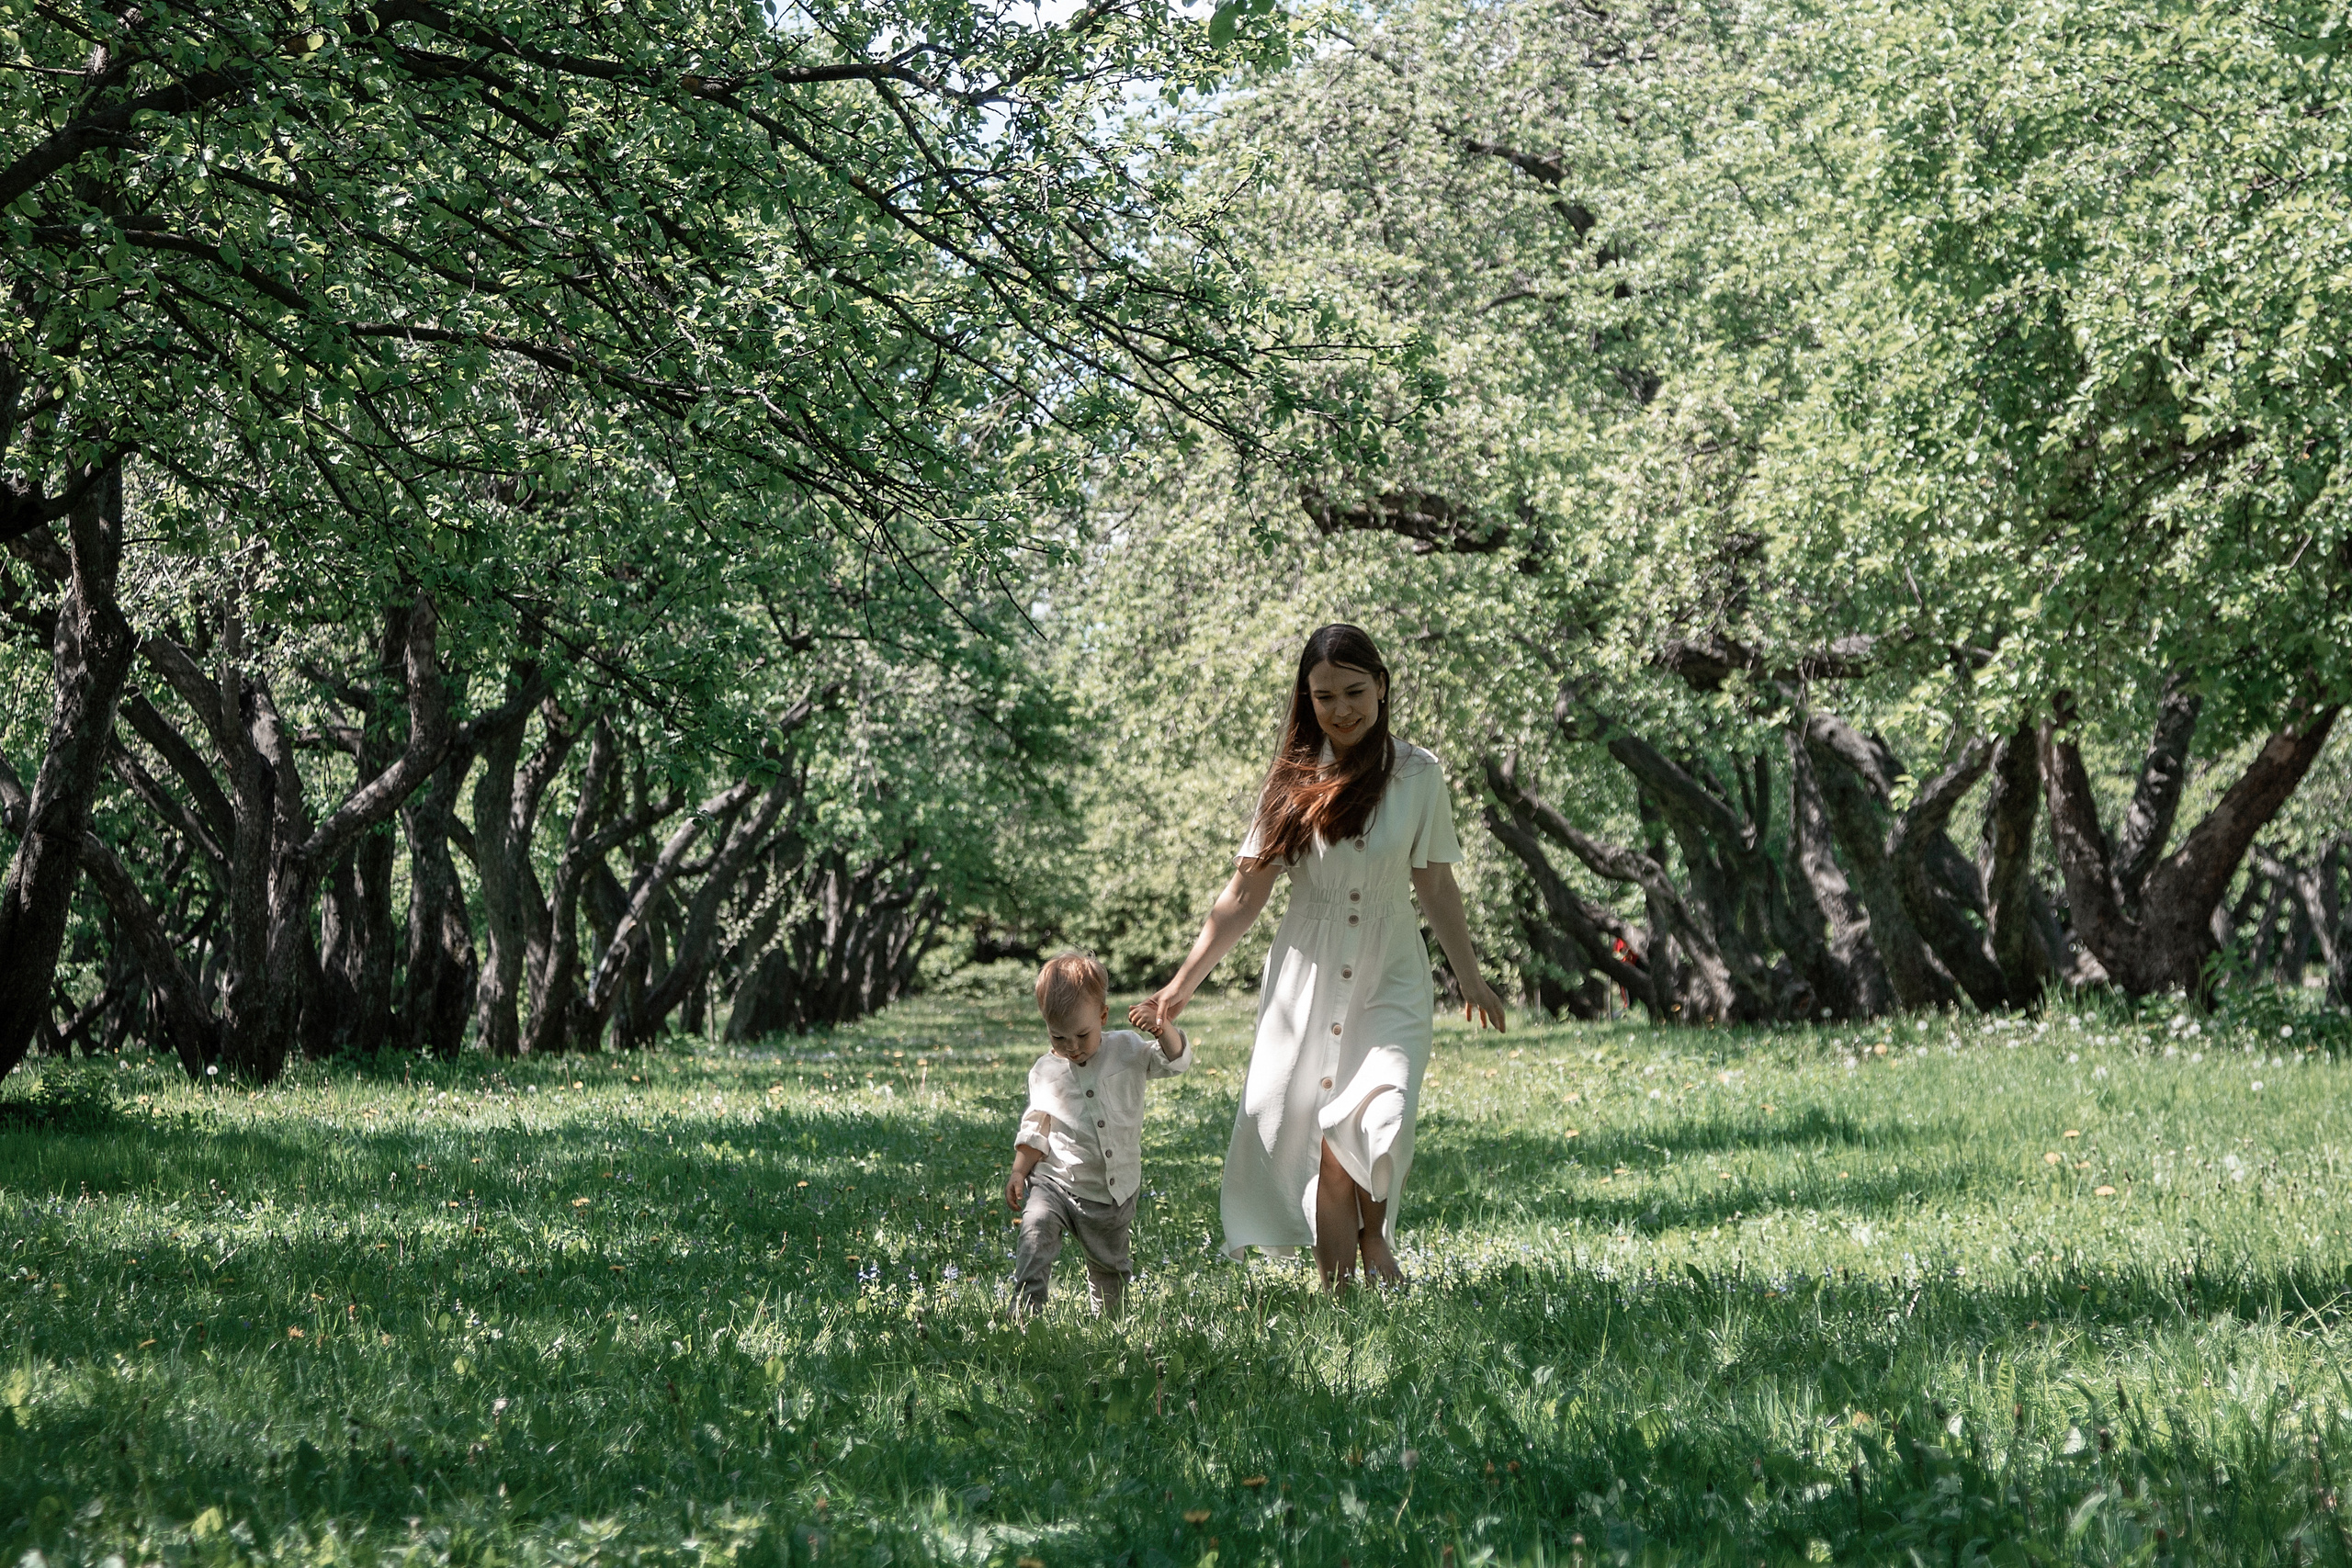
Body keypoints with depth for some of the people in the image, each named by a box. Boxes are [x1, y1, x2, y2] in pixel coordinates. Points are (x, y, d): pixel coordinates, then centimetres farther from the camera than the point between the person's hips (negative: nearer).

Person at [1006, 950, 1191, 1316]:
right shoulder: (1045, 1073, -1)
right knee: (1037, 1229, -30)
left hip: (1113, 1195, 1)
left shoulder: (1127, 1050, -1)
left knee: (1110, 1267, 15)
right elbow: (1035, 1131, 6)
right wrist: (1018, 1172, -4)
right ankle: (1024, 1311, -32)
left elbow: (1176, 1060, -6)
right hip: (1055, 1182, -1)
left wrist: (1161, 1027, -25)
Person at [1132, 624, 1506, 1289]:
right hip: (1307, 975, 1)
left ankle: (1374, 1236, 10)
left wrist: (1470, 978, 14)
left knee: (1377, 1123, -19)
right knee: (1315, 1134, -7)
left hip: (1390, 977, -1)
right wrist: (1181, 986, 2)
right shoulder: (1294, 779, 2)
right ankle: (1338, 1285, 3)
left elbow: (1435, 886, 9)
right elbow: (1246, 892, 4)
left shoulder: (1417, 775, 0)